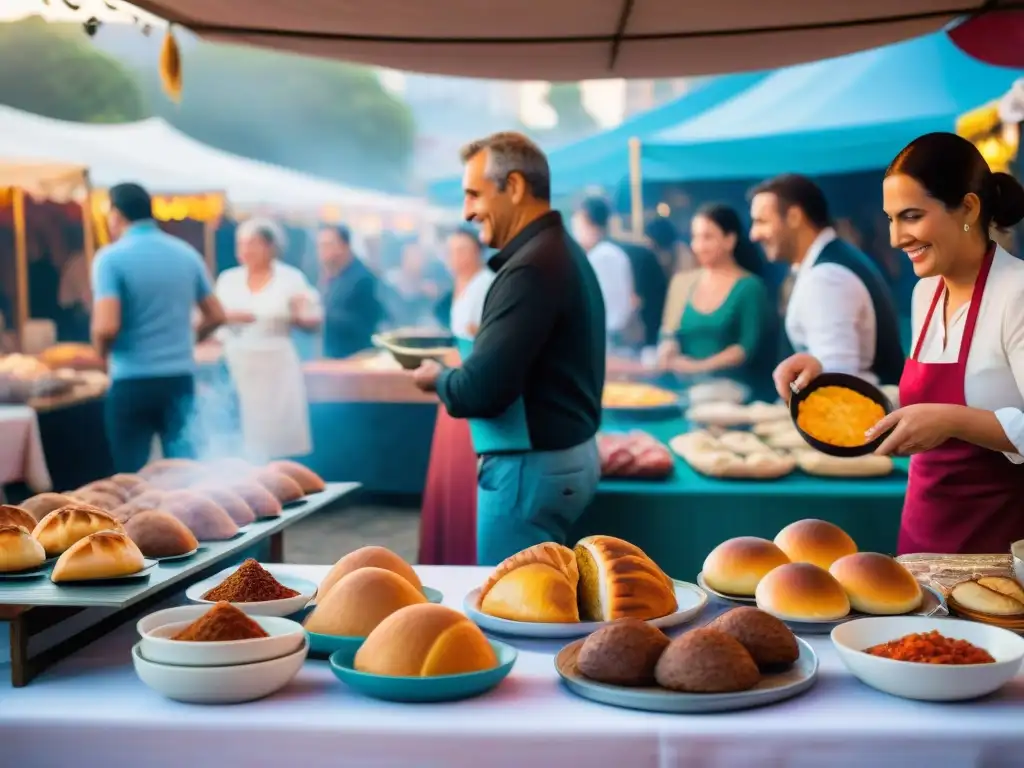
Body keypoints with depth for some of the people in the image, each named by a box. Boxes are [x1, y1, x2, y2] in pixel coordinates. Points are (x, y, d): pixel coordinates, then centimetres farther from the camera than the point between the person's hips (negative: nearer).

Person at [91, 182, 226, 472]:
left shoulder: (111, 258, -9)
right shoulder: (187, 253, 7)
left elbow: (107, 327, -19)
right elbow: (216, 316, 12)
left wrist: (102, 354, 2)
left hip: (132, 381, -4)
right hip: (181, 376, 4)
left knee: (132, 474, 7)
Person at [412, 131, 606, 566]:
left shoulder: (531, 267, -20)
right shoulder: (562, 252, 12)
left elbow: (481, 390, -24)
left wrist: (438, 378, -5)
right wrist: (456, 370, 8)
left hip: (530, 468, -10)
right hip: (569, 456, 10)